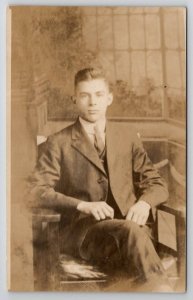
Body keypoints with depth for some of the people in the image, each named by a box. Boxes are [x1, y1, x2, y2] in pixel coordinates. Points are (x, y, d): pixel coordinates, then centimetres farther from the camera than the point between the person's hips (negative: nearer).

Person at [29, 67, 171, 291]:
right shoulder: (59, 143, 8)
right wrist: (83, 205, -17)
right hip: (82, 231, -2)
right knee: (131, 231, -34)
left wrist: (144, 203, -7)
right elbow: (36, 190, -2)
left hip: (129, 226, 3)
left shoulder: (127, 135, 16)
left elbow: (156, 184, 17)